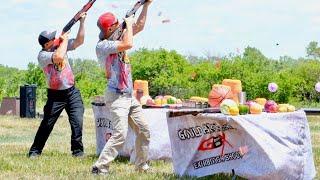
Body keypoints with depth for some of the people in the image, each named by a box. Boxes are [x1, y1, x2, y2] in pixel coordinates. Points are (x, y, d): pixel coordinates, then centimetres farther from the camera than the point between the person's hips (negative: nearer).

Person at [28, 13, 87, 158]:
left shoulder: (60, 46, 3)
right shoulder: (42, 55, -15)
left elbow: (79, 41, 0)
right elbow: (59, 57, -32)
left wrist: (82, 22, -9)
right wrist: (65, 39, -18)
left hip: (72, 92, 4)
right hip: (55, 95, -4)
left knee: (77, 122, -7)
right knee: (47, 124, 2)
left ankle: (77, 151, 2)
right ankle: (35, 151, 14)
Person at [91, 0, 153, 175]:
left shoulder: (118, 38, 10)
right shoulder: (102, 45, -15)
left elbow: (139, 26, 18)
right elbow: (128, 44, -27)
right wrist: (128, 24, -12)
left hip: (129, 96, 9)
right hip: (116, 96, -9)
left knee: (144, 131, 12)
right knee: (120, 134, -19)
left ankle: (141, 166, 23)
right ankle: (99, 167, -17)